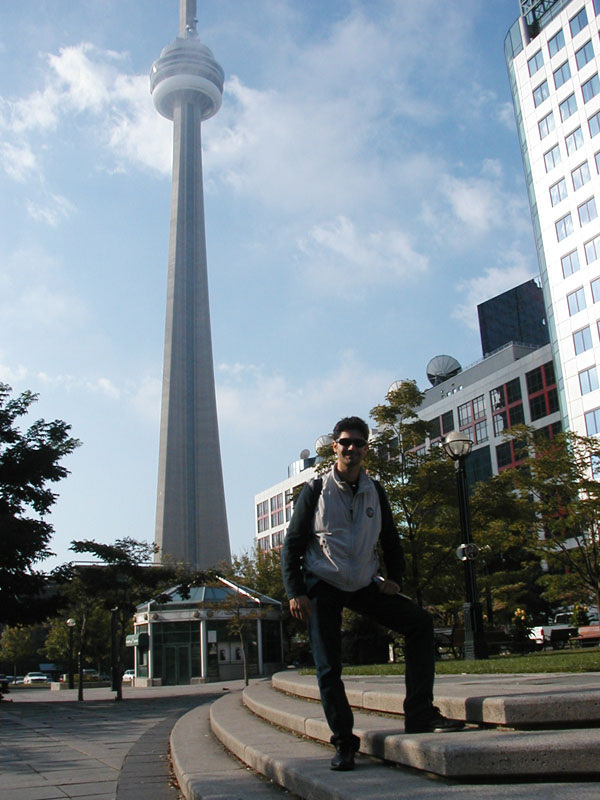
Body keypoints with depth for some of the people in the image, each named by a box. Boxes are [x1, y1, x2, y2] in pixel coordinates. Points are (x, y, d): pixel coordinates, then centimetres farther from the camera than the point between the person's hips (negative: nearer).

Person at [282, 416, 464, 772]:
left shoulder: (375, 491, 4)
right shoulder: (316, 490, -7)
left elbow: (391, 541, 15)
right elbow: (293, 544, -5)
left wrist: (395, 579, 1)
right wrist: (295, 592, -13)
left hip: (364, 584, 4)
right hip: (322, 586, -3)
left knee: (420, 622, -9)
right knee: (328, 668, -6)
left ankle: (420, 715, -5)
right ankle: (344, 742, 10)